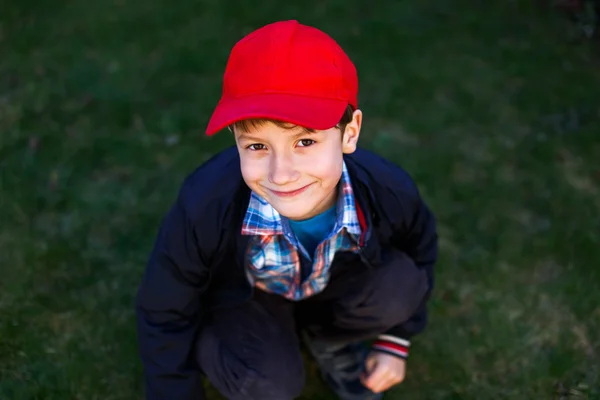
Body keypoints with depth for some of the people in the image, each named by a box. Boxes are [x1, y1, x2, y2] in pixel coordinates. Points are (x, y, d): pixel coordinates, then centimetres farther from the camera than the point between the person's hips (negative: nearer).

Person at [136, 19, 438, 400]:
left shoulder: (389, 192, -31)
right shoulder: (203, 207, -38)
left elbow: (419, 251, -5)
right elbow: (164, 316, -19)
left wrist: (396, 341, 2)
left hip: (334, 291, 3)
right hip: (238, 298, -3)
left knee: (402, 282, -25)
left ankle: (326, 338, 7)